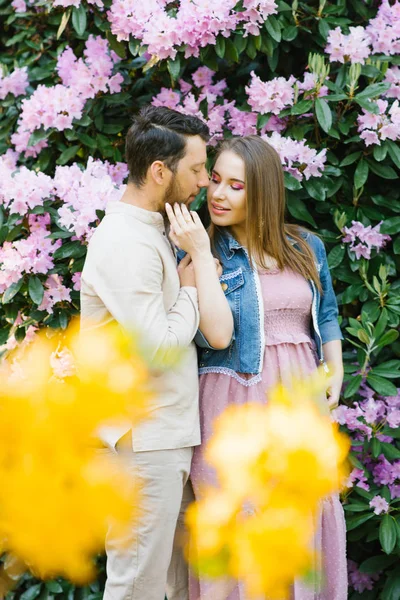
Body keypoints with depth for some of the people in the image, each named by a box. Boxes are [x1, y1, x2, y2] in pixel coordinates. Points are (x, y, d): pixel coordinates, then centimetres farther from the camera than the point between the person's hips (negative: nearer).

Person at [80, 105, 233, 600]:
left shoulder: (150, 232, 15)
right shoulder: (125, 244, -18)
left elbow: (217, 332, 14)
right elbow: (159, 347, -24)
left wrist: (199, 257, -2)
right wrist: (190, 288, -8)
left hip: (172, 434, 10)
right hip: (142, 440, -10)